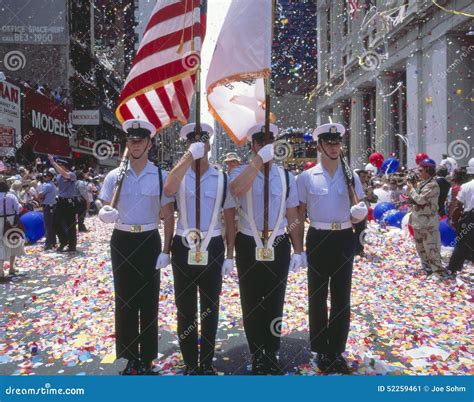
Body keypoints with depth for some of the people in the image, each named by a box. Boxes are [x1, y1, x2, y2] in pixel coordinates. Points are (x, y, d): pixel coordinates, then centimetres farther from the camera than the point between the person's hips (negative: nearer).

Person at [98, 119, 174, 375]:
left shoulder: (161, 176, -3)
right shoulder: (115, 176, 1)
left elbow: (168, 216, -1)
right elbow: (104, 210, 3)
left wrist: (166, 250, -6)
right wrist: (105, 214, -22)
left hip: (149, 241, -1)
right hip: (122, 241, 2)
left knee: (149, 301, 7)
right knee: (124, 300, 10)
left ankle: (147, 359, 23)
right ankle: (130, 357, 26)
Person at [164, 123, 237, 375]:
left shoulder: (221, 179, 1)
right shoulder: (180, 175, 0)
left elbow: (230, 221, 4)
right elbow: (168, 190, -27)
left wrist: (230, 256, 1)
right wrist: (189, 156, -26)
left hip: (213, 249, 0)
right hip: (184, 248, 0)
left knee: (210, 307, 13)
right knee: (185, 309, 10)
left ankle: (207, 362, 31)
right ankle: (190, 364, 28)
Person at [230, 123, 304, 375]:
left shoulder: (285, 176, 4)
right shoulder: (241, 172, -2)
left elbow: (293, 216, 6)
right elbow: (237, 189, -28)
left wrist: (298, 250, 4)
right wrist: (259, 159, -29)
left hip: (279, 245, 1)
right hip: (249, 245, -1)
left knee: (275, 302, 12)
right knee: (251, 303, 10)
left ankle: (272, 354, 29)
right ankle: (257, 356, 28)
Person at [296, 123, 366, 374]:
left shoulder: (351, 176, 4)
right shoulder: (307, 177, -2)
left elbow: (360, 209, 11)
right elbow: (299, 213, 1)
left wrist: (358, 215, -14)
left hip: (344, 239, 2)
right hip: (318, 239, -1)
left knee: (342, 297, 9)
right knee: (317, 296, 9)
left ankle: (337, 351, 25)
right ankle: (321, 350, 25)